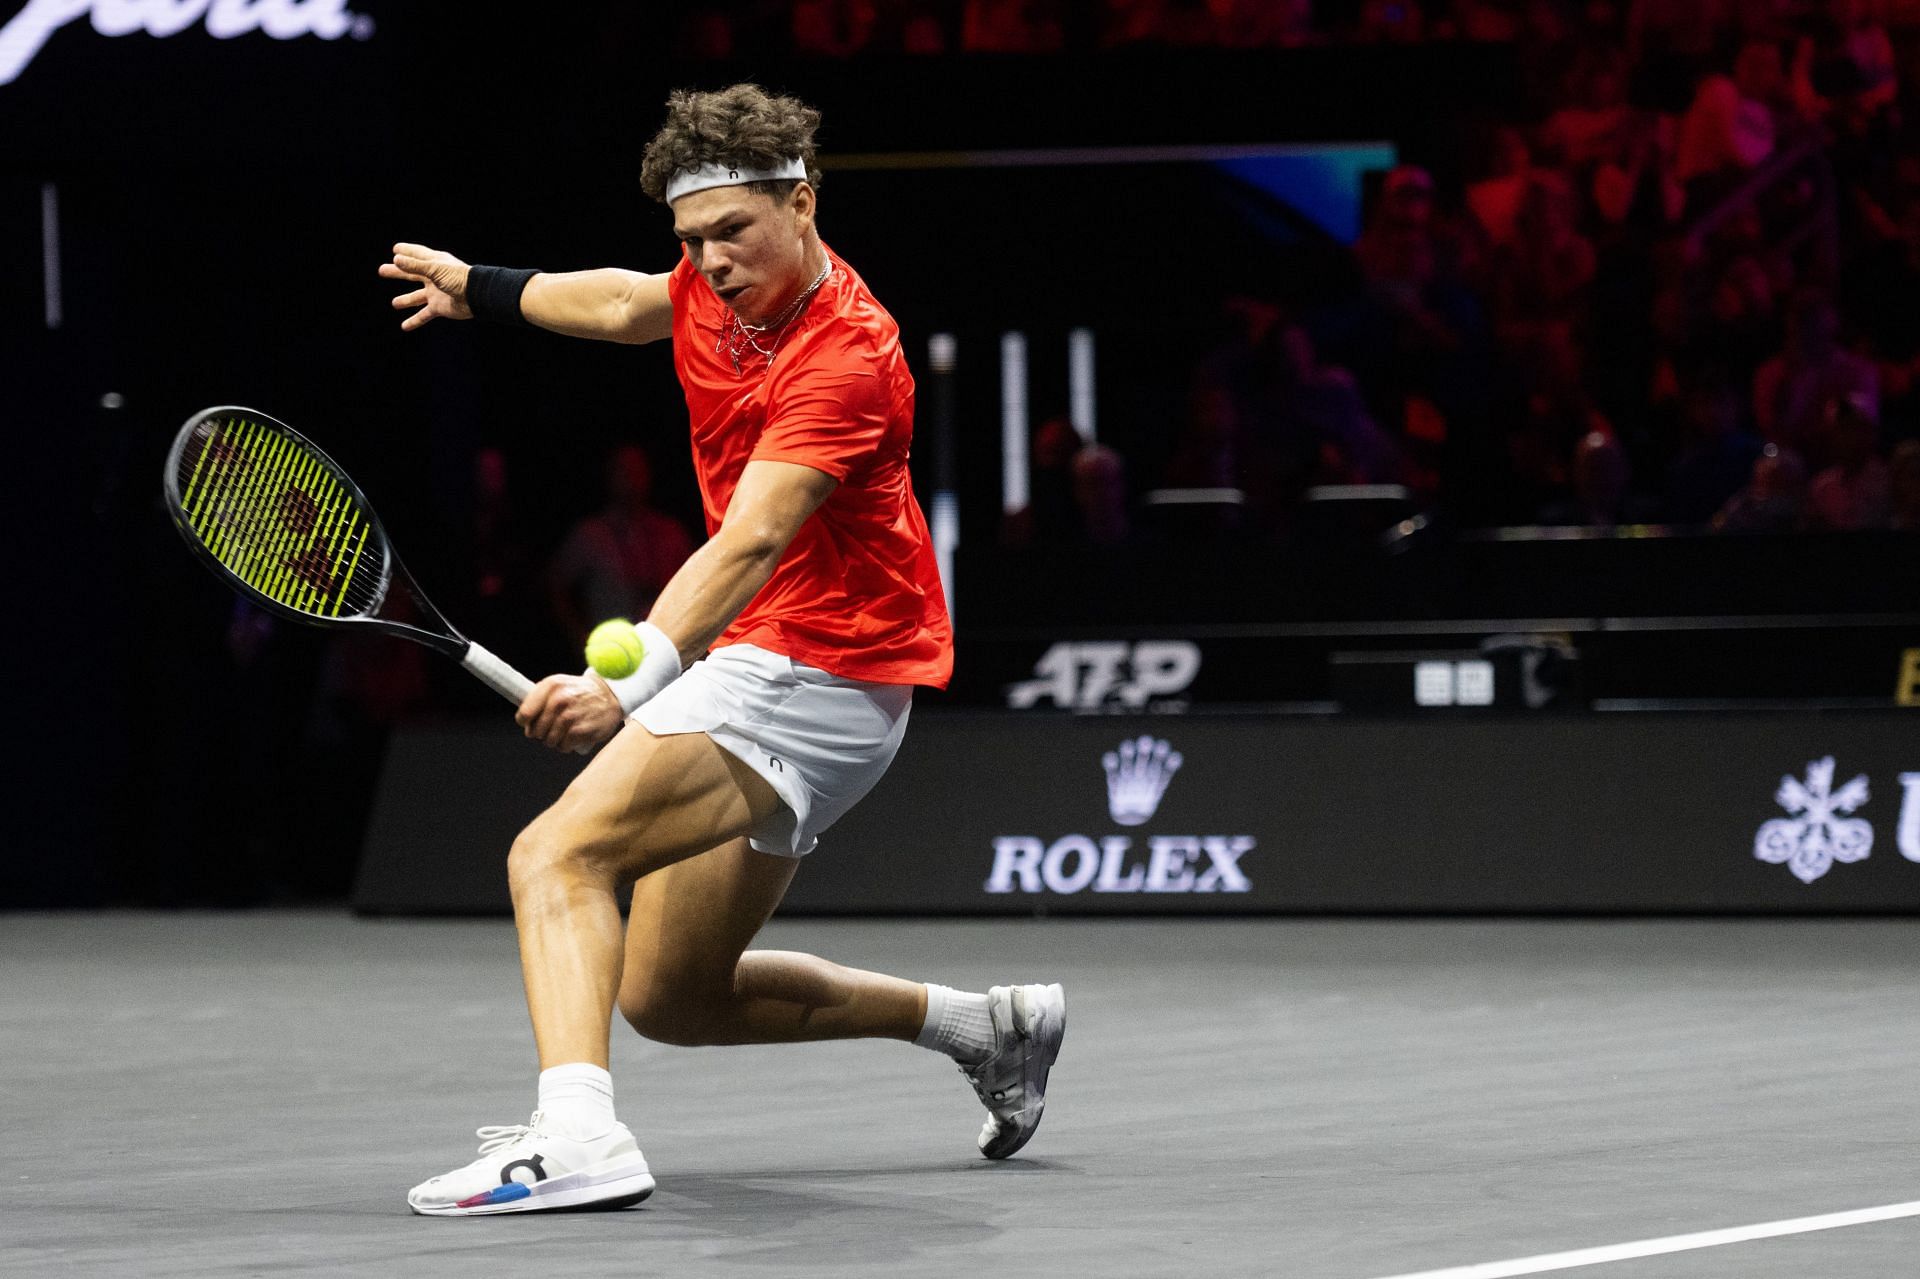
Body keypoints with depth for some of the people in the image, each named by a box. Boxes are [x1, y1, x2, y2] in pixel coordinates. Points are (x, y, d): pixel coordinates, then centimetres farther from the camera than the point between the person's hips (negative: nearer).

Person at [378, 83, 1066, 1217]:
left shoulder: (845, 359, -24)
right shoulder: (728, 285, 3)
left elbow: (749, 546, -36)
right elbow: (624, 305, 28)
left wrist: (634, 686, -47)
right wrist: (480, 288, 40)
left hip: (814, 676, -10)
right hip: (762, 666, 10)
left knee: (558, 856, -26)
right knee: (671, 997, 18)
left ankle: (577, 1135, -46)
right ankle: (987, 1026, 28)